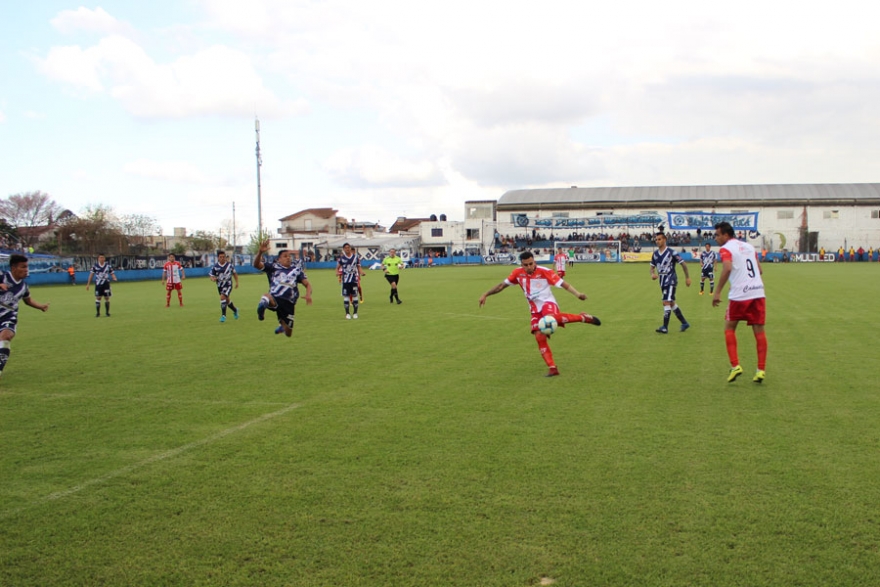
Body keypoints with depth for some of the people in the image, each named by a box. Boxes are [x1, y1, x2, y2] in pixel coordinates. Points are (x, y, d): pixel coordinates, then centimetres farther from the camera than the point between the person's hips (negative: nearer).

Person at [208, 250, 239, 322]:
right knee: (226, 300, 16)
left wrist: (237, 282, 9)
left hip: (228, 285, -3)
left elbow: (234, 273, 10)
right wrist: (213, 279, -28)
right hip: (220, 286, 3)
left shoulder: (230, 265, -5)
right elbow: (211, 276, -5)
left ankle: (223, 315, -17)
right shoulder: (215, 267, -7)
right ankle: (235, 310, 45)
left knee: (223, 297, -23)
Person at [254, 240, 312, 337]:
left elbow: (307, 284, 7)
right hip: (275, 299, -3)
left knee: (288, 333, 16)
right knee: (267, 297, -44)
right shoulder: (273, 267, 8)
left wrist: (308, 294, -16)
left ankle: (282, 325, 46)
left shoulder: (296, 269, 13)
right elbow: (256, 264, -5)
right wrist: (260, 252, -24)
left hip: (289, 303, 4)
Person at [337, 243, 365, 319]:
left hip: (354, 279, 1)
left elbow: (359, 266, 9)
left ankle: (355, 313, 14)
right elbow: (338, 267, 5)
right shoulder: (341, 257, 0)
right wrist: (337, 272, -16)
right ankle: (347, 313, 9)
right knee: (346, 296, -1)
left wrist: (361, 272, -9)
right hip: (345, 280, -1)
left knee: (354, 295, 3)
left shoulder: (356, 256, 3)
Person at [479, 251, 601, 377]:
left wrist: (577, 294, -31)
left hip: (548, 303, -5)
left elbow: (564, 284, -17)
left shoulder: (544, 272, -14)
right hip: (535, 310, 5)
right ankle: (552, 368, -4)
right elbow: (502, 285, 9)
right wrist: (486, 294, 5)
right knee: (539, 337, -10)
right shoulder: (518, 273, -1)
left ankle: (584, 317, -21)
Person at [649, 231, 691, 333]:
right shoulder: (655, 254, 6)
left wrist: (687, 277, -4)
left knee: (666, 302, -17)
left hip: (671, 280, -8)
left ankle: (665, 327, -16)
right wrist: (652, 274, -6)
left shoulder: (671, 252, -12)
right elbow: (652, 266, 17)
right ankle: (684, 323, 29)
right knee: (671, 303, 15)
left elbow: (683, 264, -6)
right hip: (662, 281, 8)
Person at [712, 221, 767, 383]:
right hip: (758, 292, 5)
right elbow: (760, 270, 19)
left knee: (729, 328, 11)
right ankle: (761, 370, 5)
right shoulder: (749, 246, 18)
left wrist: (717, 292, -18)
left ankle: (735, 366, 2)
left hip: (739, 295, -5)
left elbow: (727, 268, -21)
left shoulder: (726, 249, -4)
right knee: (759, 331, 7)